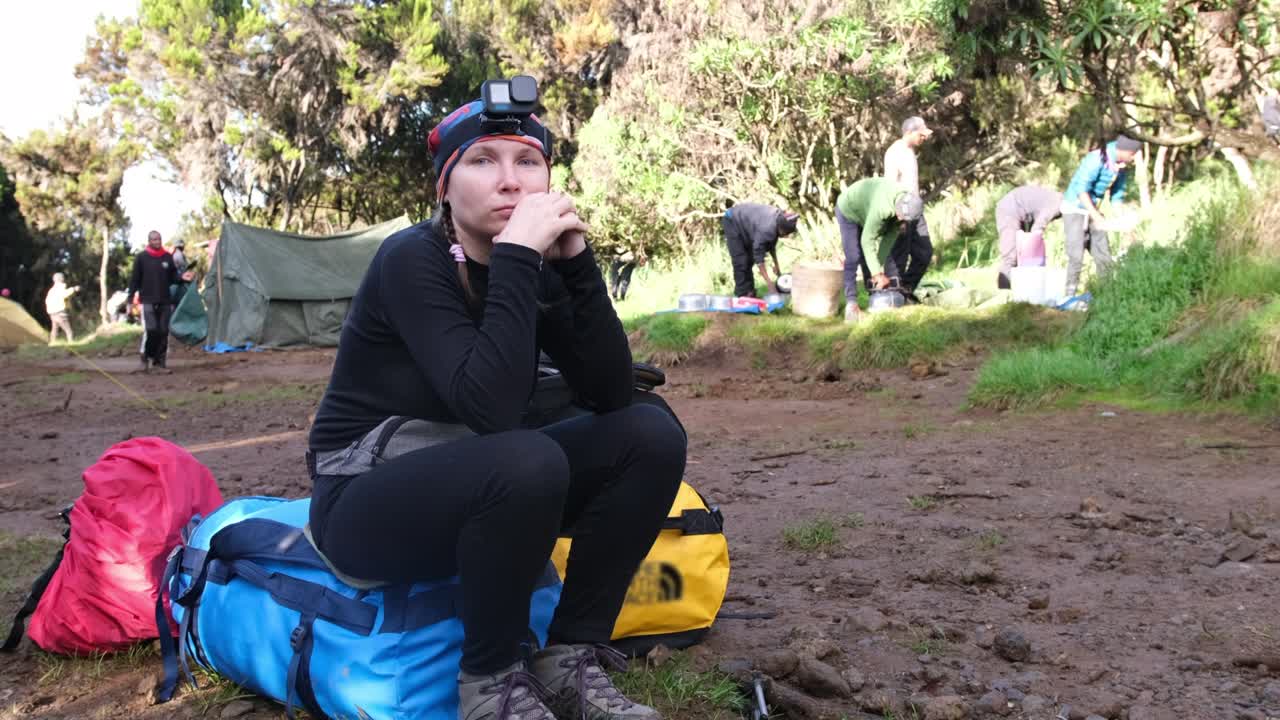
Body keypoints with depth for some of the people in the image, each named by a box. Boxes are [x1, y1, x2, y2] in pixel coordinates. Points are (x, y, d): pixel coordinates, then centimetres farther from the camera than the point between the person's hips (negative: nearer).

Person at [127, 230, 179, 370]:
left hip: (165, 301, 3)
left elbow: (173, 277, 13)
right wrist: (130, 299, -1)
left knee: (163, 332, 1)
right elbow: (134, 280, 3)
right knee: (151, 330, -15)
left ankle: (160, 359, 12)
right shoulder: (141, 257, 2)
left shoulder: (168, 257, 9)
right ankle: (145, 356, 5)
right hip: (148, 301, -3)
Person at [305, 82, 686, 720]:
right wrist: (515, 255, -34)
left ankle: (571, 657, -3)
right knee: (528, 463, -36)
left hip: (471, 483, 7)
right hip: (366, 505, -6)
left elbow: (612, 395, -11)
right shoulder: (413, 260, -21)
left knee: (651, 433, -11)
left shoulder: (538, 267, -2)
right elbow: (490, 408, -34)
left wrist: (577, 261, -19)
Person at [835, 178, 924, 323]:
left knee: (888, 252, 3)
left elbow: (890, 236, -15)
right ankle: (851, 304, -18)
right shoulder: (882, 208, -44)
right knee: (853, 258, -15)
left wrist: (879, 270, -17)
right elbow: (867, 241, -38)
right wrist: (878, 274, -35)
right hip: (848, 211, -7)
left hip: (866, 210, 7)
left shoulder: (908, 206, -23)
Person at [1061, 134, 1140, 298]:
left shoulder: (1123, 167, 0)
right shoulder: (1097, 159, -24)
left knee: (1104, 255, 5)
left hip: (1093, 210, 7)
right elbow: (1082, 190, -26)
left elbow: (1117, 197, 7)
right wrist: (1096, 217, -30)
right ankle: (1070, 294, -8)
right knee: (1076, 255, -12)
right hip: (1074, 209, -7)